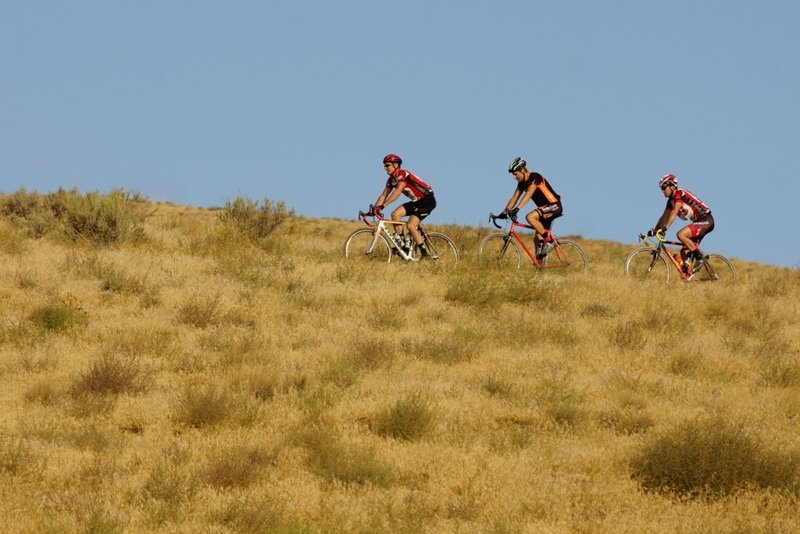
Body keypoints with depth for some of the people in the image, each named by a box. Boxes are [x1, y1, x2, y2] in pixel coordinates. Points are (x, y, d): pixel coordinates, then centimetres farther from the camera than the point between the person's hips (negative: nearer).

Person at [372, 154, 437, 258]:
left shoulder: (403, 174, -21)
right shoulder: (392, 180, 6)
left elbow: (397, 192, -33)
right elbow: (383, 196, 6)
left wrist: (383, 205, -38)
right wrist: (374, 209, -7)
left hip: (427, 200, -9)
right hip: (416, 202, 9)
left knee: (410, 225, -20)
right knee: (395, 214, -10)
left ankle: (425, 254, -13)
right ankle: (400, 241, -3)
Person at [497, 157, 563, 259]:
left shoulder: (535, 177, -18)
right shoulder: (522, 183, 8)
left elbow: (528, 194, -31)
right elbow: (514, 198, 5)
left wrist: (517, 209, -41)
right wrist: (505, 211, -9)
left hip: (554, 206, -9)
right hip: (545, 208, 9)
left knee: (530, 217, -30)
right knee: (537, 239, 5)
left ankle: (547, 237, -16)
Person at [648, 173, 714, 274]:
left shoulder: (680, 194, -16)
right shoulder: (671, 200, 11)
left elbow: (674, 212, -28)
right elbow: (664, 217, 12)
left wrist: (665, 228, -37)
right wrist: (654, 230, 0)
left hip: (706, 220, -10)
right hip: (698, 222, 10)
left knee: (681, 234, -28)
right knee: (684, 252, 3)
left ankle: (699, 256, -16)